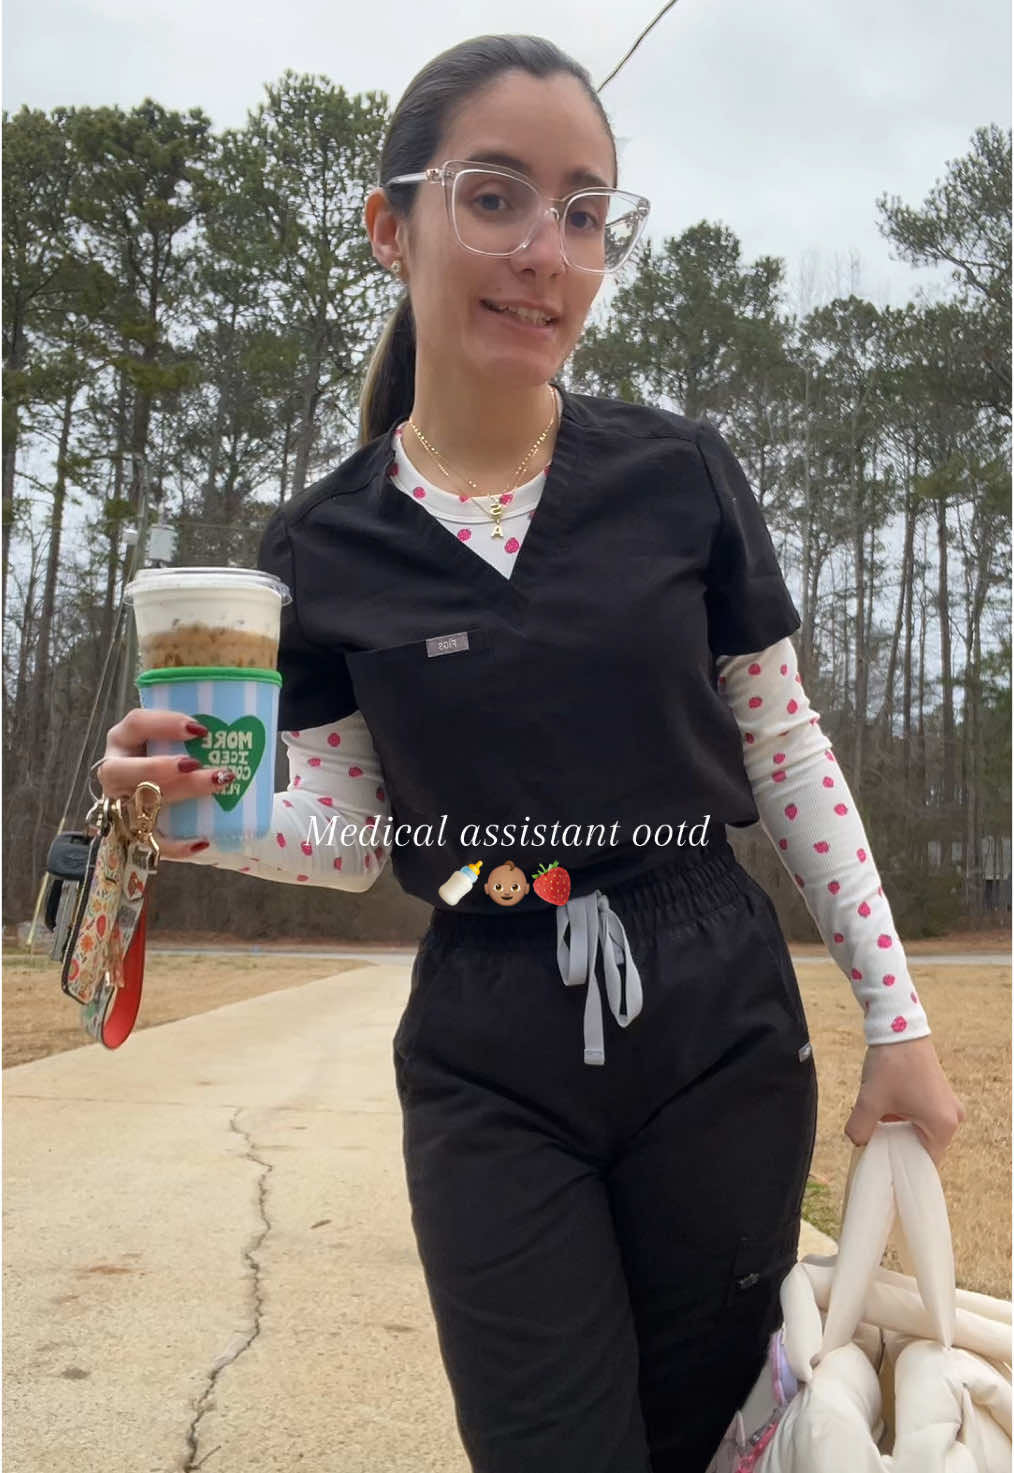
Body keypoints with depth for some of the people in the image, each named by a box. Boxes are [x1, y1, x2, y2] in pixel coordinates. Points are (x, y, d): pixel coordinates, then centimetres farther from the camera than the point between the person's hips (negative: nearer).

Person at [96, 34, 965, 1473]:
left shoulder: (684, 474, -4)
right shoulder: (321, 549, -3)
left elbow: (788, 753, 3)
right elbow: (355, 834, 4)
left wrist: (898, 1016, 3)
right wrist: (199, 813, -17)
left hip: (718, 1029, 1)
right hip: (489, 1069, 0)